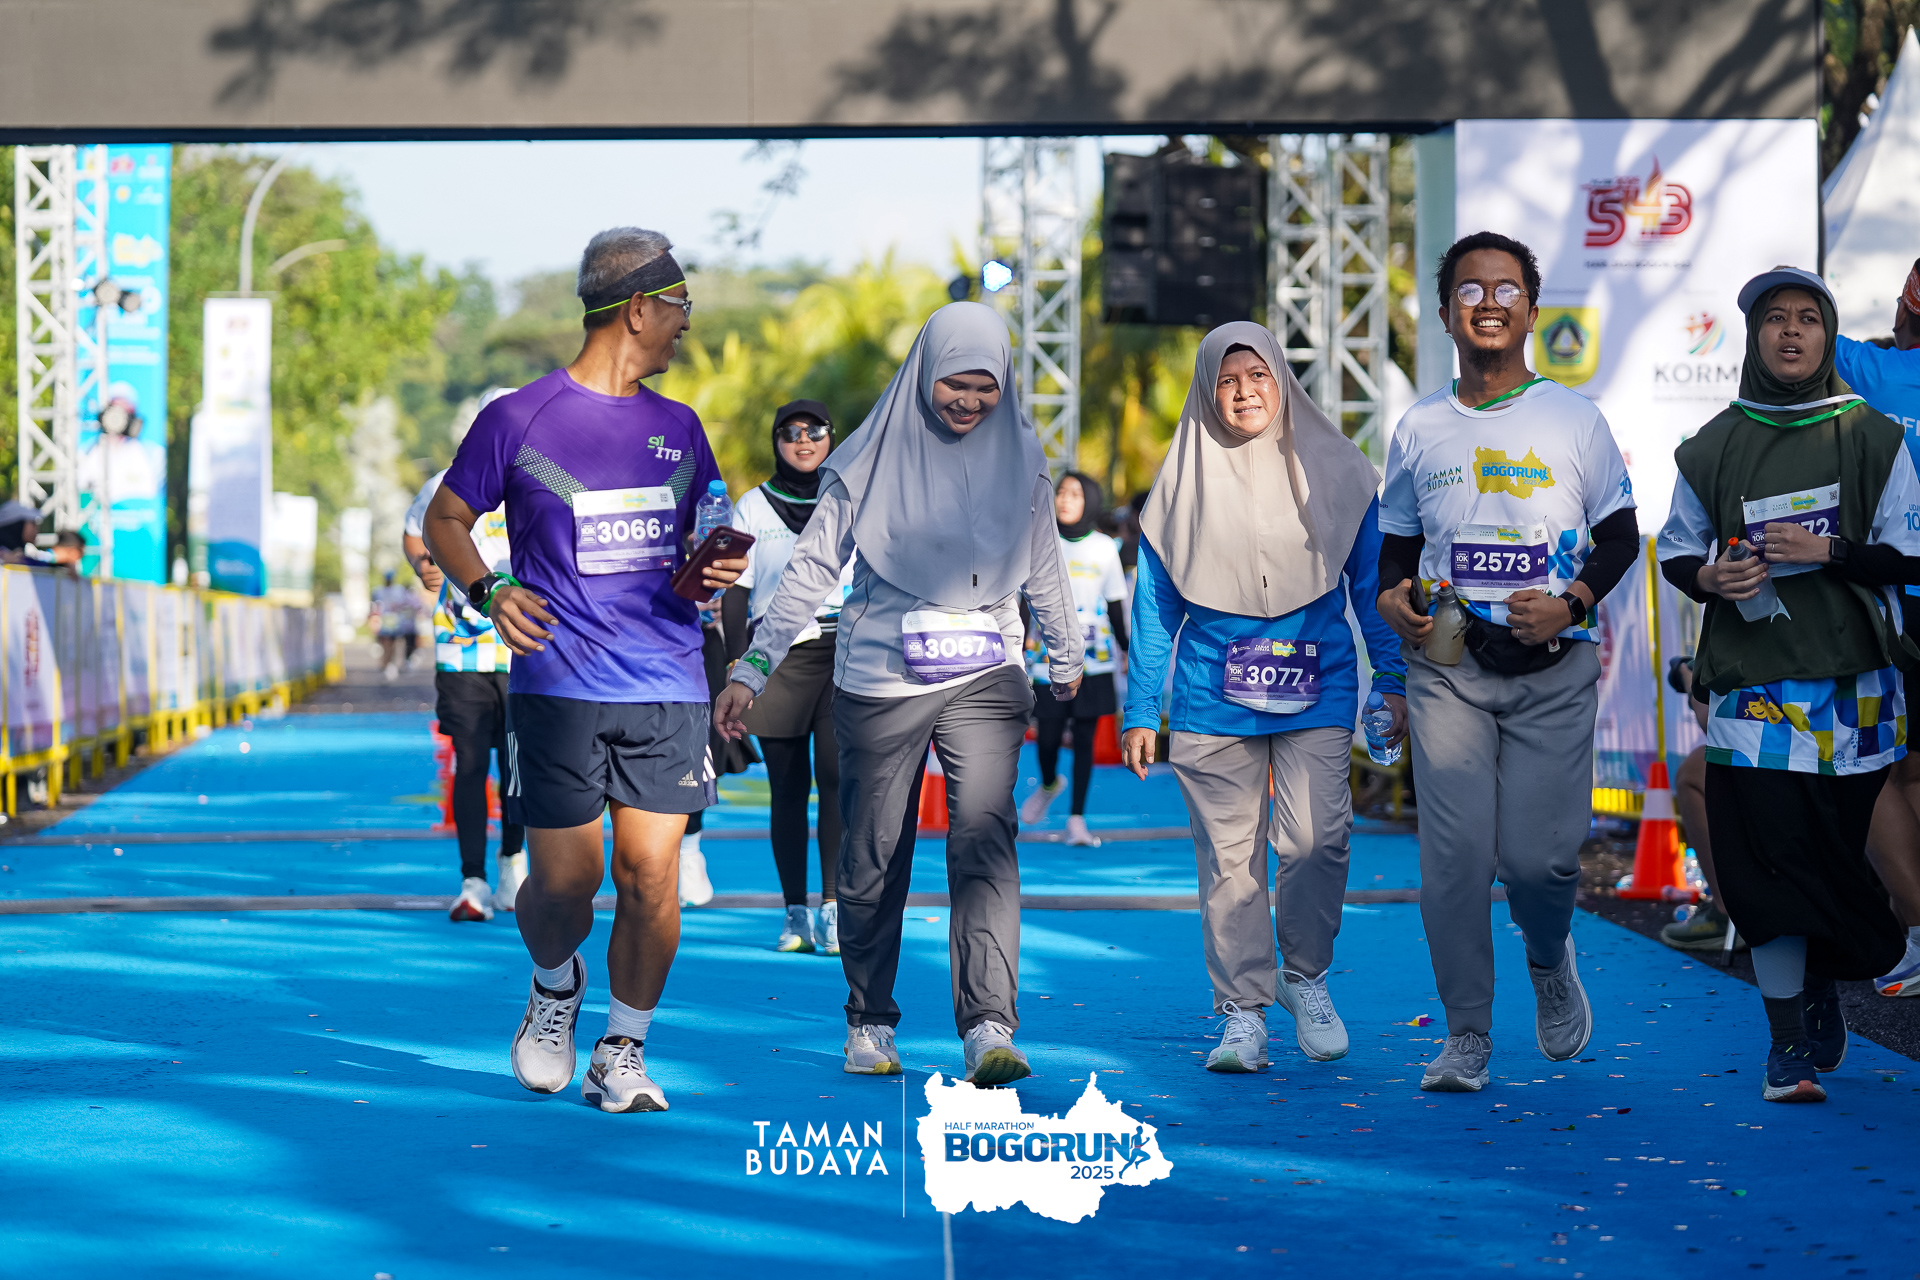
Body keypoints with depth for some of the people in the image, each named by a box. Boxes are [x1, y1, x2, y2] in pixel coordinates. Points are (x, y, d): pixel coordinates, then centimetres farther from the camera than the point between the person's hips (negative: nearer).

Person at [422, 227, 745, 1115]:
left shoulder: (679, 428, 15)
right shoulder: (519, 420, 1)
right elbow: (445, 519, 8)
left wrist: (719, 571, 2)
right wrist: (487, 590, -10)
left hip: (668, 688, 3)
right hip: (559, 687, -3)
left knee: (650, 875, -5)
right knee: (564, 882, -4)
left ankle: (622, 1055, 8)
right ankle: (555, 985, 29)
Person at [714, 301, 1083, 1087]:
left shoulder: (1019, 456, 5)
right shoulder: (872, 459, -2)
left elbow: (1042, 568, 18)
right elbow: (812, 568, 0)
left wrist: (1066, 658, 29)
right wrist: (753, 667, -5)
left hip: (985, 677, 1)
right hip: (879, 681, 0)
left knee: (984, 841, -17)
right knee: (873, 860, 6)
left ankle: (989, 1029, -23)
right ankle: (870, 1022, 23)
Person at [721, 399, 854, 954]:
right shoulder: (753, 507, 10)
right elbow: (736, 592, 9)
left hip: (844, 654, 0)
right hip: (777, 656, 0)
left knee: (837, 779, -13)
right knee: (787, 789, -1)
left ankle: (833, 910, -12)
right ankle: (795, 914, 4)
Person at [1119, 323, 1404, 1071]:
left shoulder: (1332, 471, 5)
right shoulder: (1183, 483, 6)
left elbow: (1372, 584, 11)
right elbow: (1155, 608, 10)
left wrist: (1396, 681, 7)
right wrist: (1140, 712, 8)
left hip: (1318, 692, -1)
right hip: (1214, 698, 1)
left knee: (1315, 837, -16)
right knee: (1229, 855, -1)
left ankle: (1305, 974, 7)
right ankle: (1243, 1012, 7)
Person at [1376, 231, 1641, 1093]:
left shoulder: (1575, 420, 5)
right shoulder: (1418, 431, 10)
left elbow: (1621, 535, 6)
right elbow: (1398, 544, 18)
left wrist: (1572, 602, -11)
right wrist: (1391, 597, -4)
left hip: (1552, 668, -1)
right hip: (1446, 668, 2)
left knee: (1537, 855, -9)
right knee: (1454, 854, -6)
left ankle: (1550, 962, 25)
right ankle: (1466, 1037, 3)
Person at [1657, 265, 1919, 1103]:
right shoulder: (1712, 449, 8)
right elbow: (1676, 549, 18)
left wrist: (1828, 552, -11)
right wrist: (1708, 578, -4)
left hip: (1852, 680, 0)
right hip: (1751, 680, 0)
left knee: (1841, 852, 3)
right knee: (1767, 855, -7)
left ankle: (1820, 986, 29)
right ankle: (1791, 1041, -1)